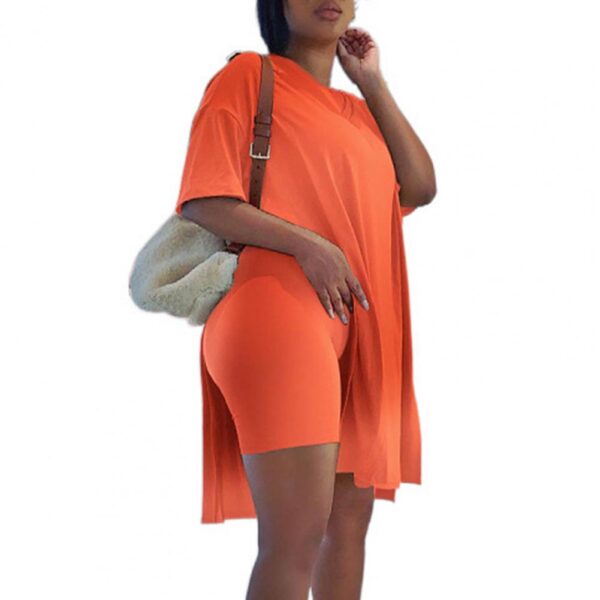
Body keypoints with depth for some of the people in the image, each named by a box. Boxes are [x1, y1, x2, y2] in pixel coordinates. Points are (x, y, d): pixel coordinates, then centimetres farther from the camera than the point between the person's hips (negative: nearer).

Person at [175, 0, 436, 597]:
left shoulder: (358, 108, 23)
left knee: (352, 515, 10)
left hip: (361, 332, 8)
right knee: (297, 535, -14)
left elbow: (420, 188, 9)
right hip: (282, 312, -7)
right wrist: (306, 244, -16)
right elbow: (202, 201, -6)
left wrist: (373, 84, 10)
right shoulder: (248, 75, 3)